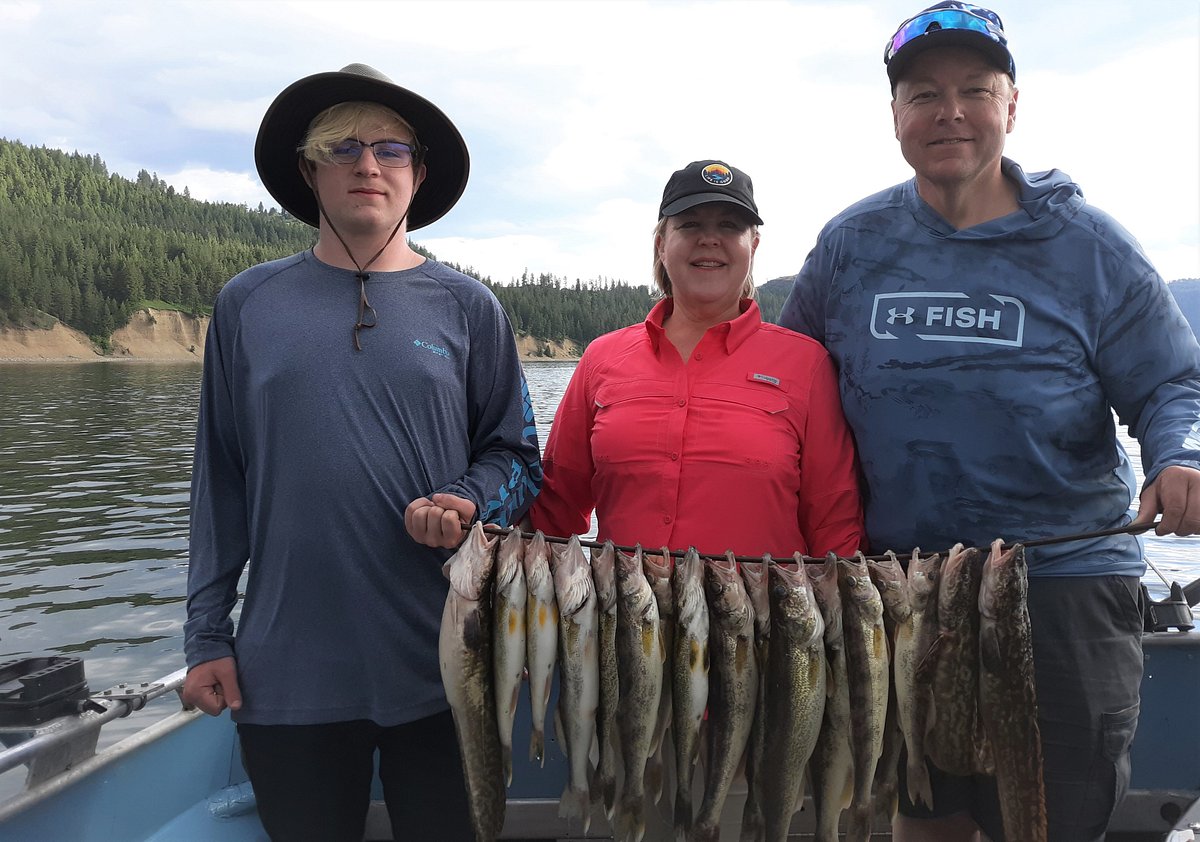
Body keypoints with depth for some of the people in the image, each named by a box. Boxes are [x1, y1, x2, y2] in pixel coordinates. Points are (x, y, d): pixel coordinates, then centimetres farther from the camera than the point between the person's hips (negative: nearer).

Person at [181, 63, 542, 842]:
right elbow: (221, 480, 6)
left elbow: (516, 457, 6)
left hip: (439, 664, 0)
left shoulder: (467, 308, 3)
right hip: (287, 669, 1)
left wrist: (470, 504, -15)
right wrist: (207, 634, 4)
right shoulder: (248, 304, 5)